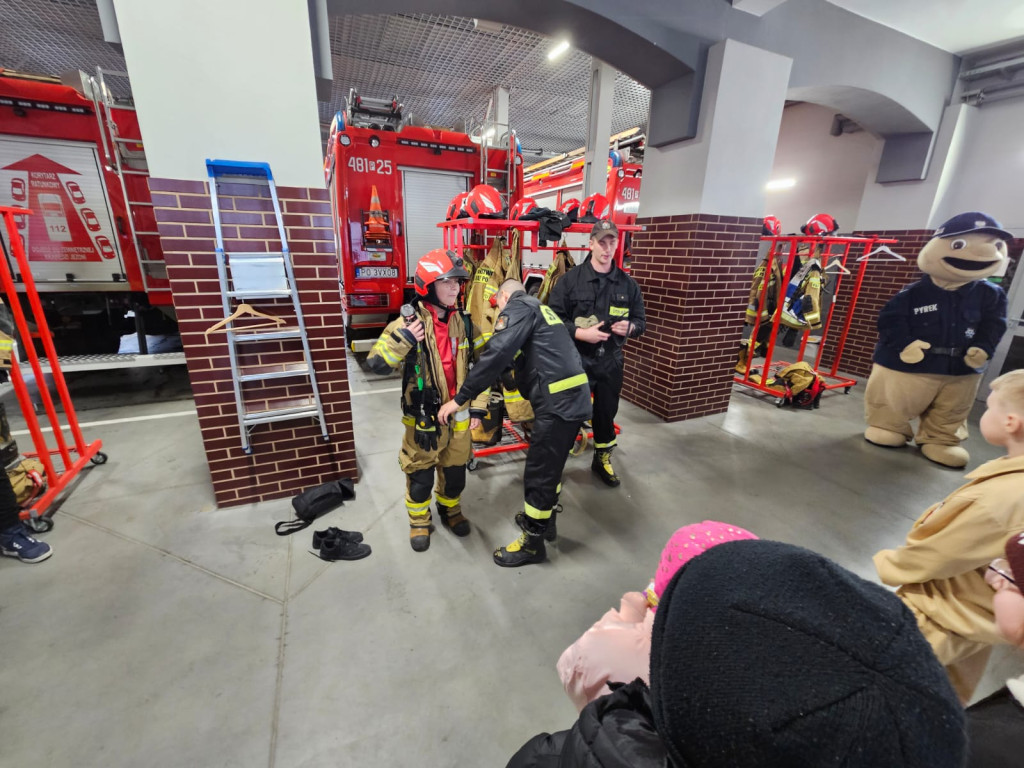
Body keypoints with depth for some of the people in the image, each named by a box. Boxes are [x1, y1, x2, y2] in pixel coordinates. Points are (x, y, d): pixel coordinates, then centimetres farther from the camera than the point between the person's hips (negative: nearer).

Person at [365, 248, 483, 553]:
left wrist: (477, 407, 7)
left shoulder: (463, 322, -1)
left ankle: (450, 509, 46)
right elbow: (376, 363, -20)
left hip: (458, 413, 4)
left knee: (455, 469, 18)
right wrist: (403, 340, -34)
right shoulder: (409, 323, -15)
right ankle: (419, 520, 38)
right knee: (421, 474, 12)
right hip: (423, 416, -4)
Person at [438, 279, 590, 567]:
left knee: (539, 472, 4)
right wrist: (488, 389, 34)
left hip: (558, 402, -10)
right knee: (551, 465, 24)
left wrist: (460, 398, -14)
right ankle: (544, 519, 43)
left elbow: (496, 354, -18)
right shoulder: (539, 308, 25)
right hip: (575, 397, 10)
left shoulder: (518, 307, -4)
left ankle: (532, 543, 21)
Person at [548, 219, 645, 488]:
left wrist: (630, 327, -13)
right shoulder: (570, 279, -7)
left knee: (607, 412, 17)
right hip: (575, 360, -3)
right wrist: (581, 333, -21)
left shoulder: (628, 284, 4)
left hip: (610, 361, 4)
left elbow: (641, 320, 10)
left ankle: (602, 460, 40)